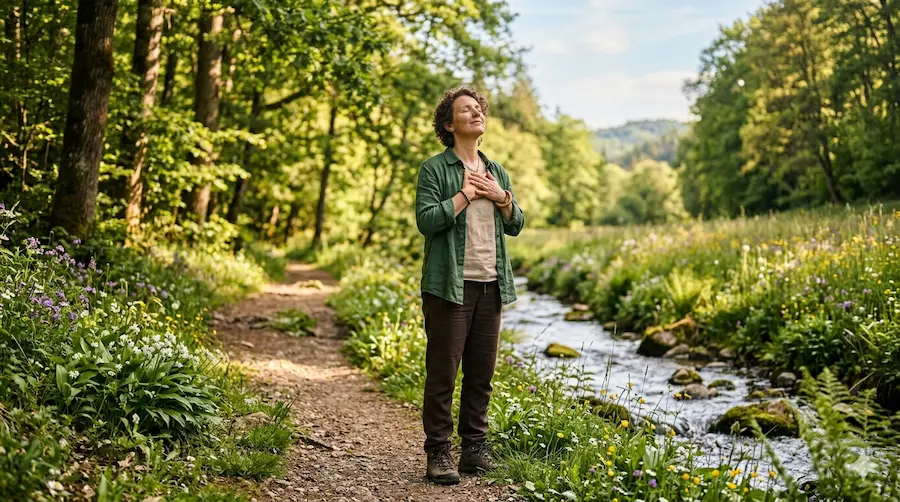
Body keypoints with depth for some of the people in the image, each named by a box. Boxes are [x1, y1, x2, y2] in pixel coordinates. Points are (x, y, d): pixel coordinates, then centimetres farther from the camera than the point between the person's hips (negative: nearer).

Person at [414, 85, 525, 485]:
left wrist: (501, 197, -2)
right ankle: (438, 453, 5)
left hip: (491, 285, 6)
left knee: (482, 373, 9)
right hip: (450, 285, -5)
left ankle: (475, 447, 19)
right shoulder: (434, 169, -1)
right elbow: (426, 220, -13)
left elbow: (516, 225, 16)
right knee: (442, 373, -2)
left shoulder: (497, 172, 18)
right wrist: (466, 194, -11)